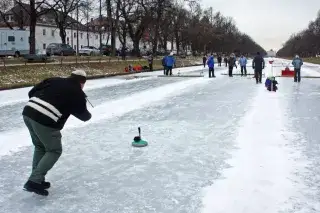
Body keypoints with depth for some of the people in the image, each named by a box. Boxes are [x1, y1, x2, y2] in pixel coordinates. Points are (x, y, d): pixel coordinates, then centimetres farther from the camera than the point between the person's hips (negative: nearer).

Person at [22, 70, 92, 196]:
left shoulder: (54, 80, 20)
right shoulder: (77, 93, 5)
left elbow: (32, 92, 18)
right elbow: (83, 115, 16)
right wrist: (88, 115, 38)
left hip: (28, 112, 7)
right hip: (45, 121, -7)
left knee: (40, 147, 25)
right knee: (54, 151, 12)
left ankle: (36, 179, 28)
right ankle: (34, 181, 4)